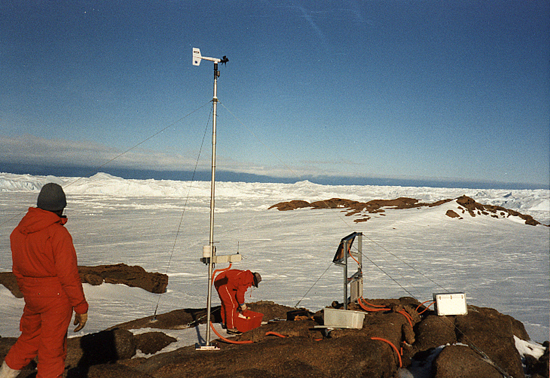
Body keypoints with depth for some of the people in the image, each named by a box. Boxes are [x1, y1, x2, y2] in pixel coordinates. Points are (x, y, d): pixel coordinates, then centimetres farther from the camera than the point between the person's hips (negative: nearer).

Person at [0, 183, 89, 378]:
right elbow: (69, 275, -20)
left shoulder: (19, 231, 1)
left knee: (29, 338, 27)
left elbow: (18, 270, 11)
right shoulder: (59, 234, -21)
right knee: (52, 348, 7)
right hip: (57, 298, -6)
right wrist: (81, 307, -11)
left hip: (32, 296, 7)